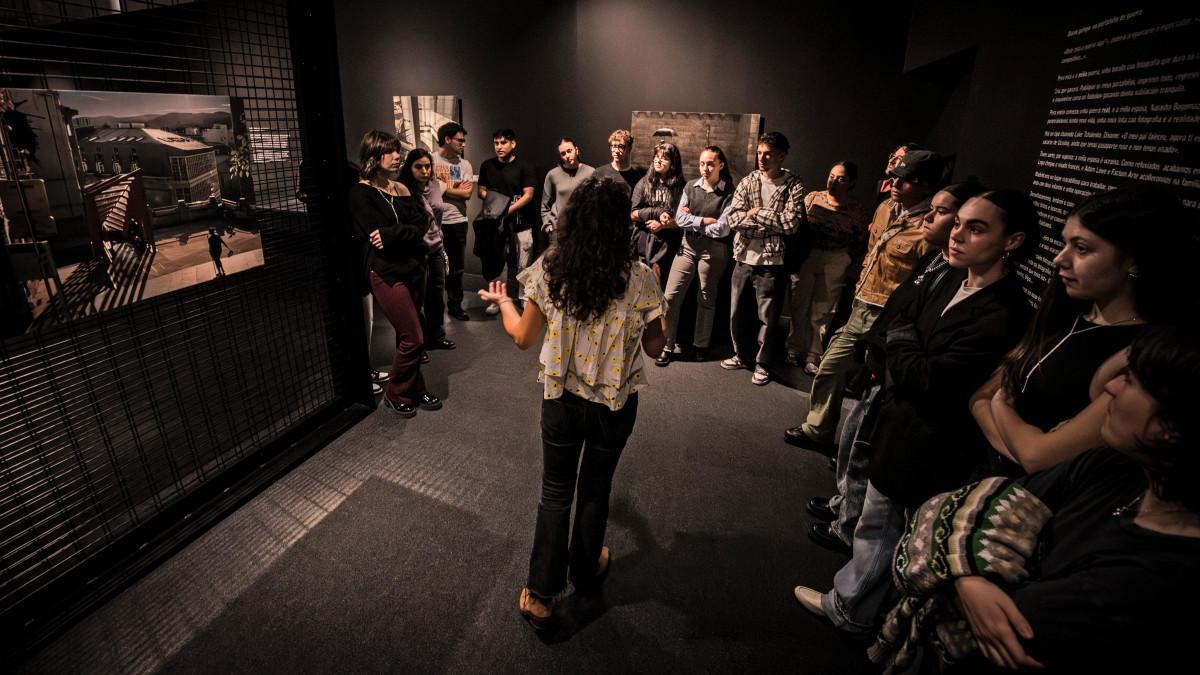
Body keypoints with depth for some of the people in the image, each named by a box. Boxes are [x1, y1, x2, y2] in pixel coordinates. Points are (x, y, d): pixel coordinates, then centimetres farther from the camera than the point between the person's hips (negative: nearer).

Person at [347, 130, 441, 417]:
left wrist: (392, 234, -15)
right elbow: (378, 234, -17)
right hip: (387, 272, -6)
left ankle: (414, 391, 26)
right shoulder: (361, 193, -7)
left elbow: (422, 224, -3)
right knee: (413, 338, -6)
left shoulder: (401, 189, 11)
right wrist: (408, 232, -11)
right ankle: (396, 395, 14)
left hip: (414, 267, 6)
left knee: (407, 335, 13)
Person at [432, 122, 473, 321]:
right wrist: (455, 188, -9)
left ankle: (455, 305, 25)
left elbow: (467, 194, -4)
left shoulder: (464, 164, 6)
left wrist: (444, 188, -9)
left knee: (457, 267, 12)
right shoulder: (431, 160, -3)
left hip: (458, 220, 4)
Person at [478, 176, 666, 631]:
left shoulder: (547, 269, -13)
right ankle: (586, 573, 45)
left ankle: (541, 594, 26)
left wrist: (502, 301, 17)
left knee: (555, 491, 19)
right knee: (595, 490, 22)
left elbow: (523, 337, -3)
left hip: (560, 399, 1)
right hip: (614, 404, 0)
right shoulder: (639, 279, -17)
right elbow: (654, 347, -5)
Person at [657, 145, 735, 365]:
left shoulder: (729, 193, -8)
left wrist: (692, 221, -7)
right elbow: (680, 219, -4)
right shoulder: (691, 187, 5)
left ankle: (701, 345, 27)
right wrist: (705, 220, -13)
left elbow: (722, 229, -15)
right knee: (670, 296, -2)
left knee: (706, 298, 11)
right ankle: (667, 346, 10)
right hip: (688, 245, 3)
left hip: (714, 249, -3)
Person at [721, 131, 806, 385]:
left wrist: (756, 213, -15)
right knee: (735, 311, 14)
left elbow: (792, 223, -17)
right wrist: (774, 221, -17)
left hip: (771, 261, -3)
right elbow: (734, 218, -9)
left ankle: (762, 363, 25)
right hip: (743, 258, 4)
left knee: (768, 317, 6)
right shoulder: (748, 181, 3)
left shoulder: (794, 185, -5)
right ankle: (740, 355, 35)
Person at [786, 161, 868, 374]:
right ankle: (794, 349, 27)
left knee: (821, 312, 7)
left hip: (834, 265, -1)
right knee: (799, 306, 9)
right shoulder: (813, 198, 0)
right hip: (805, 259, 1)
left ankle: (813, 356, 20)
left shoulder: (855, 211, -3)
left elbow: (861, 242, 4)